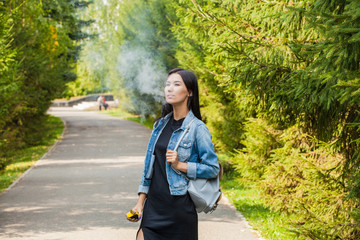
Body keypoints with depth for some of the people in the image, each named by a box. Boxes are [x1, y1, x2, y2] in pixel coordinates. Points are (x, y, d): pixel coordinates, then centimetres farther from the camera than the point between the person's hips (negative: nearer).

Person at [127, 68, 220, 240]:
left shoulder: (197, 128, -8)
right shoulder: (161, 124, 11)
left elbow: (213, 168, -8)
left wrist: (180, 165, -17)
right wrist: (140, 201, 13)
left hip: (179, 208, -5)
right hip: (153, 206, 5)